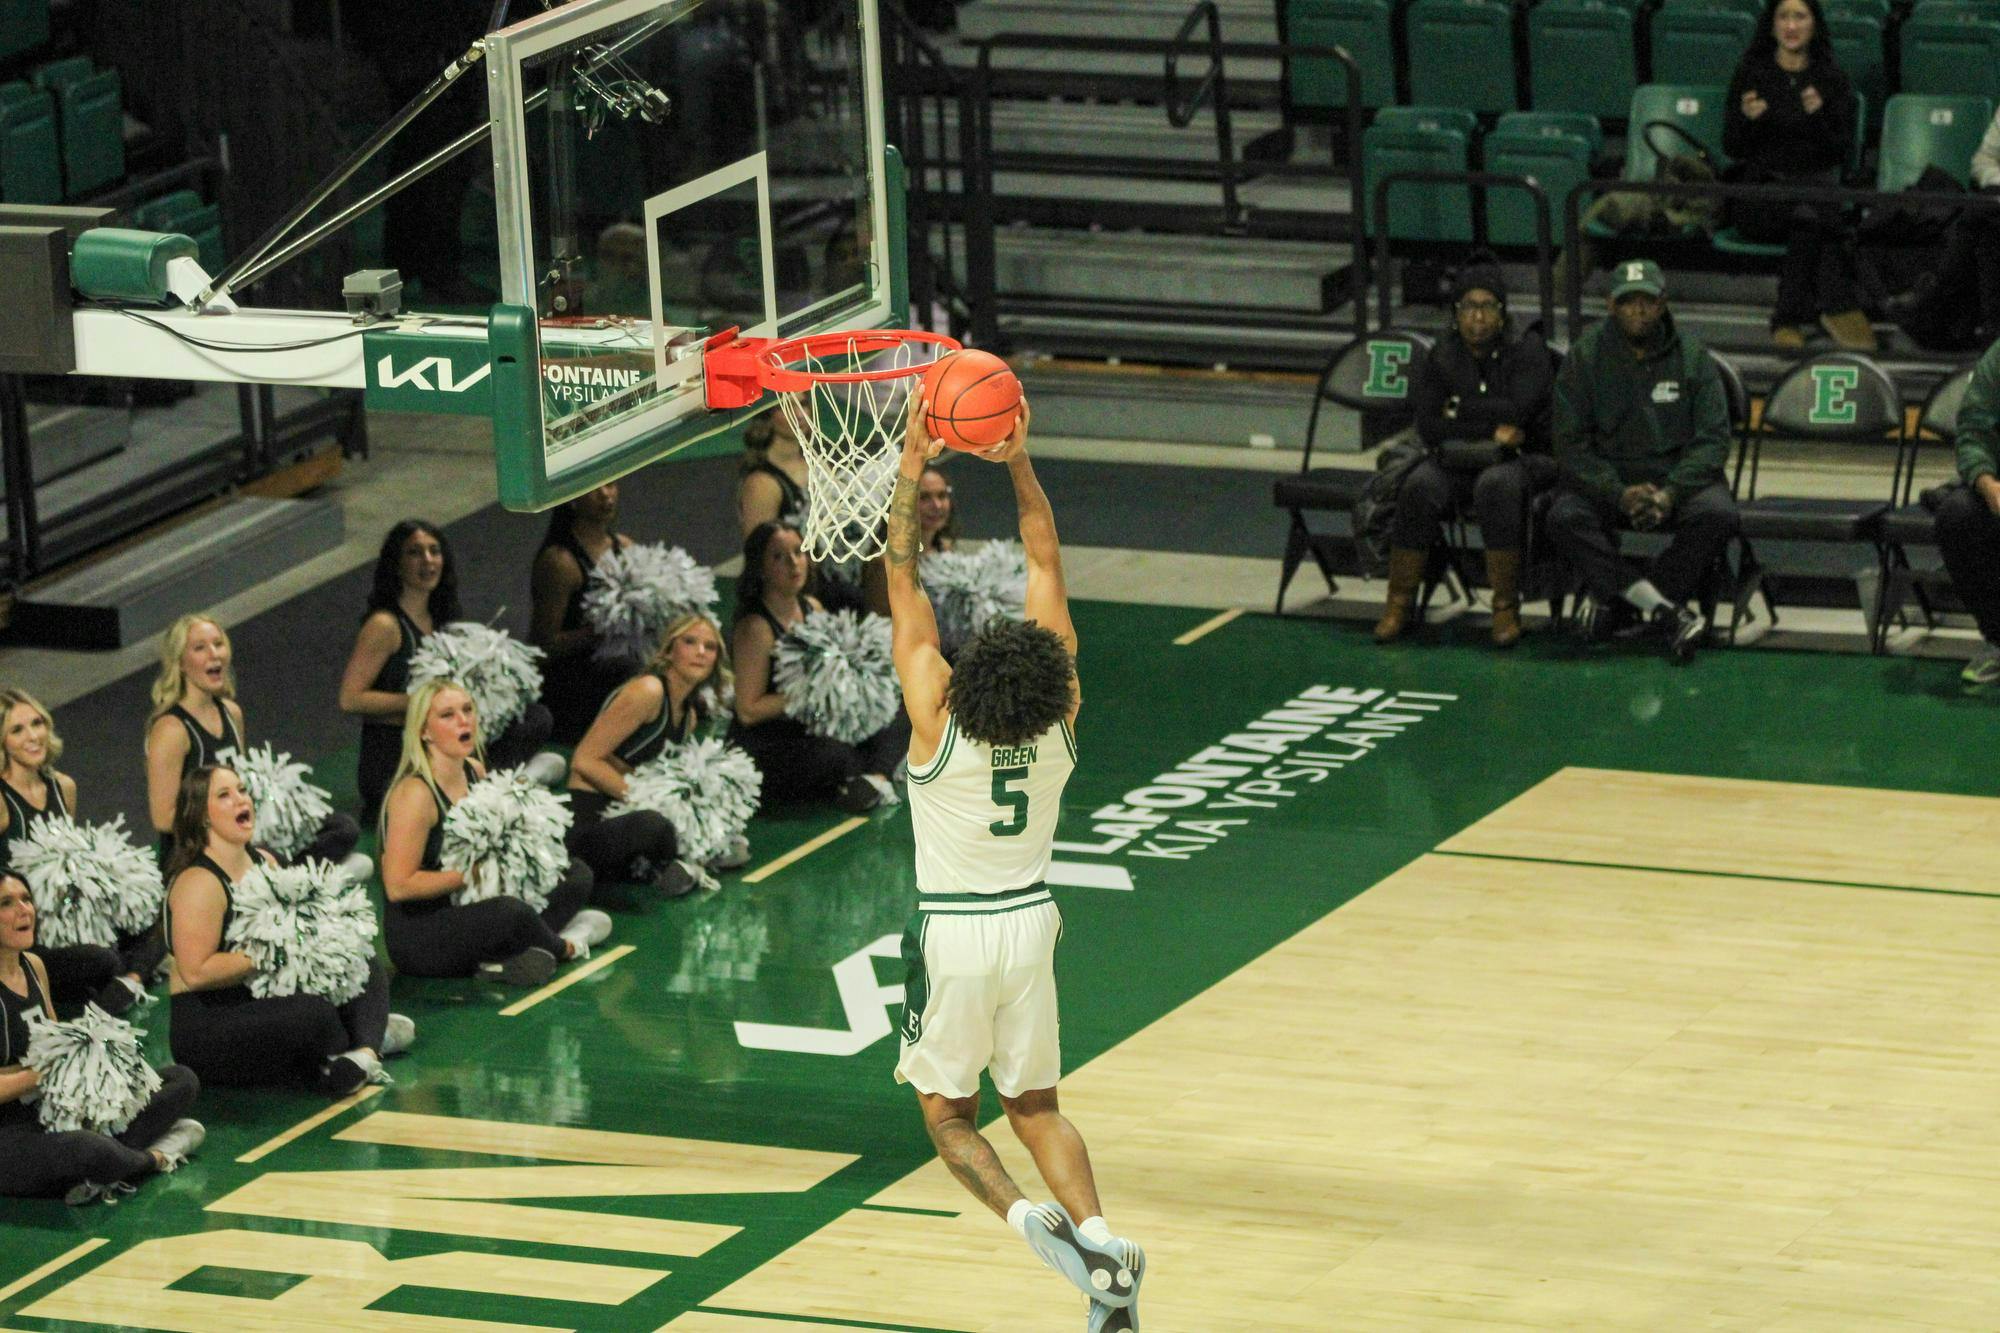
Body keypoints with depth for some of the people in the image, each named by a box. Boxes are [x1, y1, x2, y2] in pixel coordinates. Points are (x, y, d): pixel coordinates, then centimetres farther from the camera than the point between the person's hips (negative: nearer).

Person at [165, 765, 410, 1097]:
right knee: (314, 1013, -33)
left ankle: (365, 1051, -20)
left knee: (365, 970, 5)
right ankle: (373, 1038, -1)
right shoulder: (199, 883, -18)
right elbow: (195, 973, -26)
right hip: (205, 1029, -10)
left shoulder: (263, 861, 9)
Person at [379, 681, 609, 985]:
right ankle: (563, 947, -2)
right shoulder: (416, 793, -20)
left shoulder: (474, 772, 5)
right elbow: (398, 886, -24)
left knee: (575, 874, 8)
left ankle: (508, 954, -17)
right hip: (417, 935, -9)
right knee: (509, 911, -37)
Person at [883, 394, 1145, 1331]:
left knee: (947, 1110, 10)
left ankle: (1023, 1217, -18)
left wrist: (913, 463, -17)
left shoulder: (937, 720, -21)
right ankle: (1098, 1240, -8)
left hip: (953, 933, -3)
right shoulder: (1060, 718, -13)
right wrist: (1018, 461, -7)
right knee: (1035, 1106, 15)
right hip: (1031, 924, 4)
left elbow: (904, 583, -18)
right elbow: (1046, 566, -7)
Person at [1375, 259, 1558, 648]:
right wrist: (1491, 430, -14)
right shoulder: (1440, 359, 6)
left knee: (1496, 485, -37)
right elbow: (1429, 428, -5)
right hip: (1460, 459, 3)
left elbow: (1517, 410, -18)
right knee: (1420, 486, -28)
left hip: (1524, 459, -3)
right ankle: (1399, 603, -20)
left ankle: (1506, 608, -30)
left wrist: (1460, 412, -8)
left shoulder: (1527, 350, -3)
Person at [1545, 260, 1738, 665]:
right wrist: (1619, 494, -19)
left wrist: (1670, 494, -19)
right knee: (1565, 518, -31)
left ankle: (1626, 600, -22)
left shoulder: (1691, 355, 0)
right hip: (1606, 477, 0)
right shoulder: (1585, 356, -1)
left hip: (1679, 475, 0)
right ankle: (1667, 612, -33)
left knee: (1717, 514, -31)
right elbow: (1572, 443, -4)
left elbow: (1713, 437, -3)